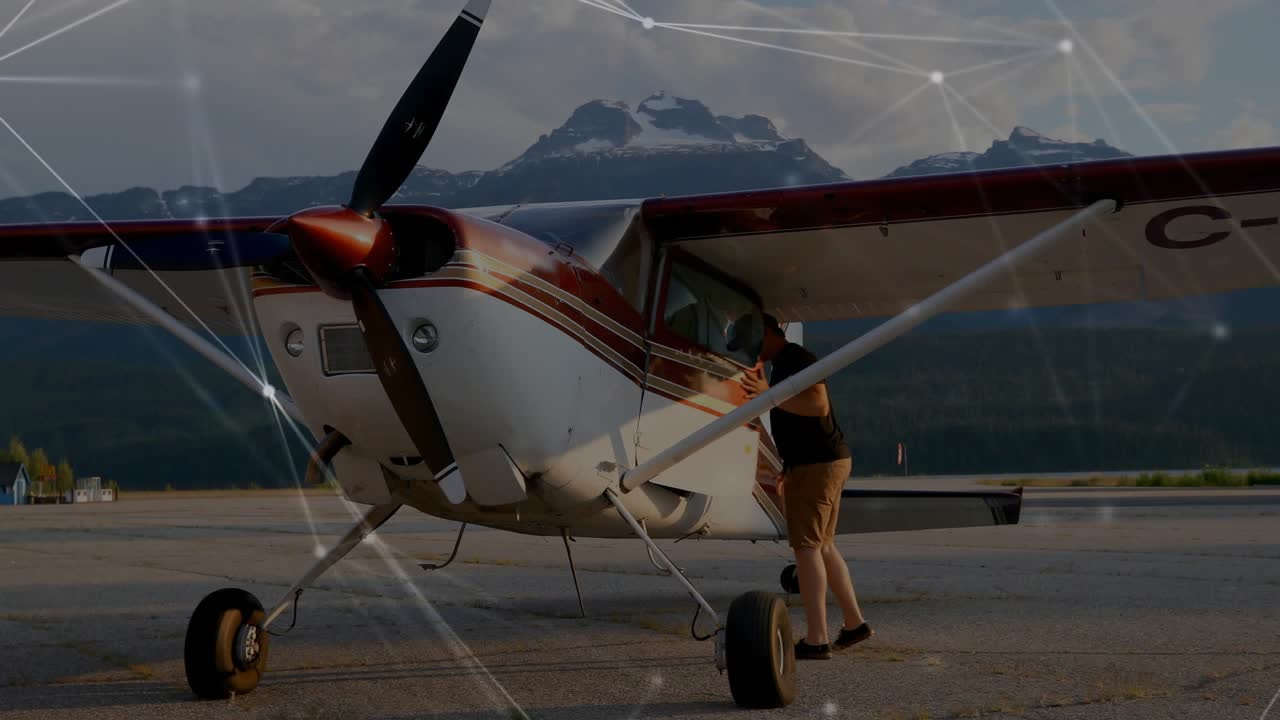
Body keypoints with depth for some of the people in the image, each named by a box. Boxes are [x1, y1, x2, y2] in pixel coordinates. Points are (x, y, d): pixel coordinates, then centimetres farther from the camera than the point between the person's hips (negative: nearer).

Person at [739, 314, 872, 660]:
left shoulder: (798, 360, -13)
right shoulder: (782, 365, 20)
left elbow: (819, 405, -26)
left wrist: (769, 395, -35)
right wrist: (787, 472, 25)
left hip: (819, 464, -11)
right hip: (812, 463, 11)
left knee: (806, 546, -10)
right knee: (822, 546, 16)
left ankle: (816, 640, -12)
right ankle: (854, 623, 23)